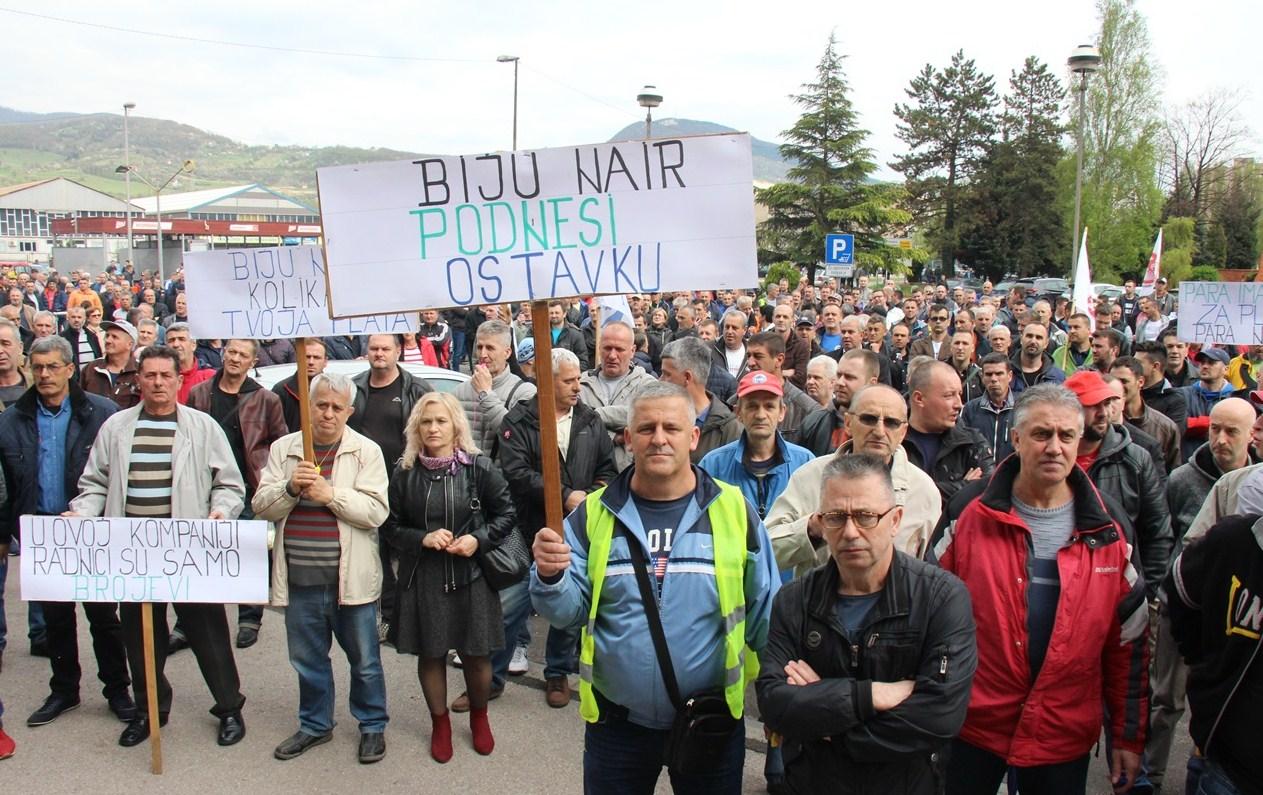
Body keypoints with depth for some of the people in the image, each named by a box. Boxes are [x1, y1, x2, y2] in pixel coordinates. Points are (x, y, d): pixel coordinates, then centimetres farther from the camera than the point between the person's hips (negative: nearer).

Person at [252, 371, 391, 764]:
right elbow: (262, 506, 2)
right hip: (300, 579, 3)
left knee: (364, 659, 10)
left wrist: (330, 494, -21)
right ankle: (315, 725, 36)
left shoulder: (366, 451, -3)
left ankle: (373, 726, 28)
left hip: (350, 577, -3)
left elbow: (376, 511, -11)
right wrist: (291, 488, -17)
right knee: (308, 660, 17)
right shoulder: (283, 448, 6)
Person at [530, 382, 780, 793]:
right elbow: (569, 610, -6)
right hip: (616, 721, 1)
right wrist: (550, 577, -26)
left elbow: (765, 614, -2)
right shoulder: (594, 513, -4)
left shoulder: (734, 509, -7)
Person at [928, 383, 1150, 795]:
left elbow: (1128, 641, 5)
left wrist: (1129, 737, 6)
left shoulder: (1106, 532, -1)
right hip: (971, 726, -1)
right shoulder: (969, 514, -8)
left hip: (1065, 735, 2)